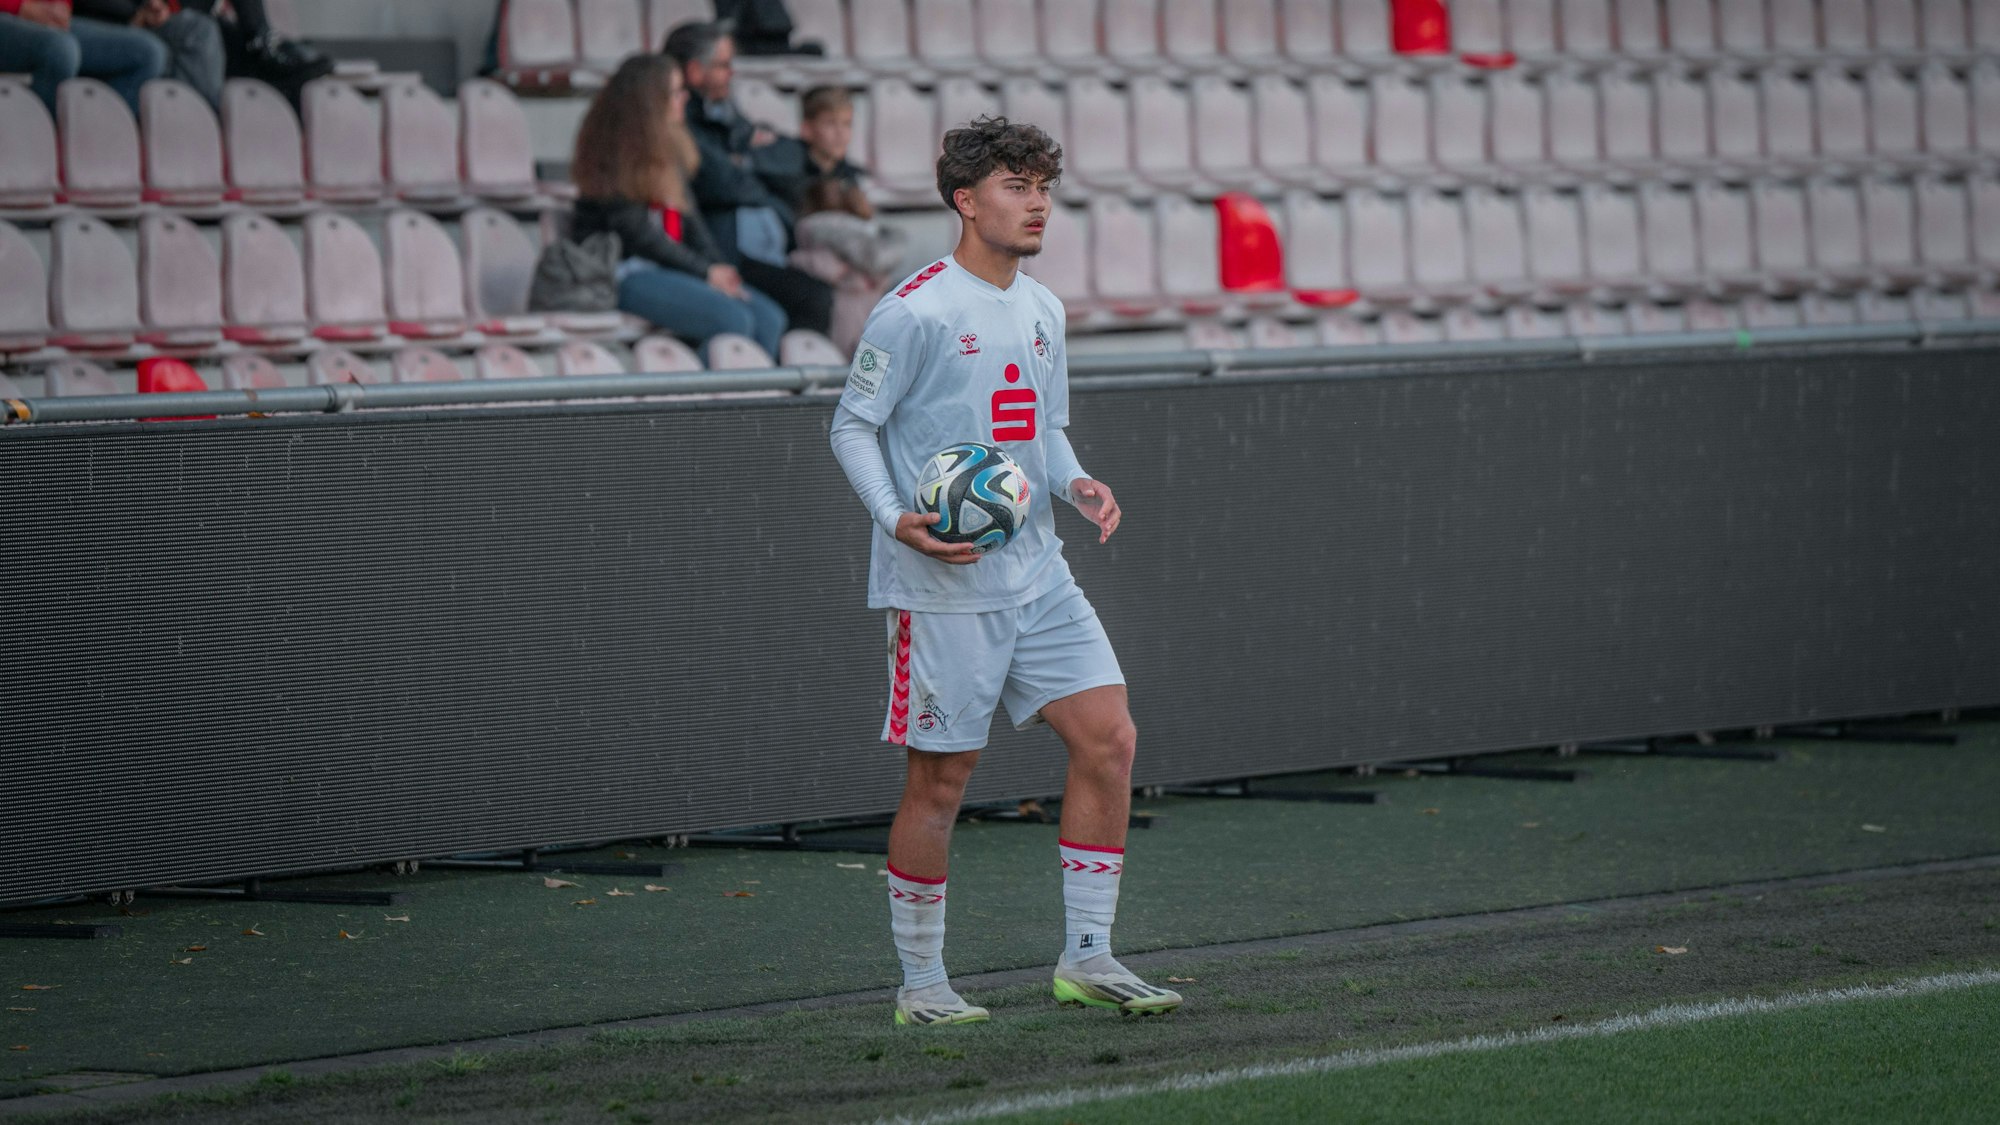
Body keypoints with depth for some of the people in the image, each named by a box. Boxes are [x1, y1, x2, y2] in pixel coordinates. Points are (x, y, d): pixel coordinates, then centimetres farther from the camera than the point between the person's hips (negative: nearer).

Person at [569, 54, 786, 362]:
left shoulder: (670, 147, 15)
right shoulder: (613, 158, -12)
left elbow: (689, 217, 14)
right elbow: (637, 233, -15)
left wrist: (719, 270, -3)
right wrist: (705, 272, -12)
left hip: (668, 266, 9)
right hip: (624, 275, -9)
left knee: (769, 318, -9)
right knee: (732, 320, -27)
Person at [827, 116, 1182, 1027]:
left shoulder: (1042, 311, 13)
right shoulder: (916, 312, -10)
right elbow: (853, 425, -6)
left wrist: (1075, 484, 2)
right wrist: (898, 520, -19)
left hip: (1036, 576, 7)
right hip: (942, 586, -7)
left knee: (1108, 738, -2)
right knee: (940, 780, -2)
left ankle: (1087, 958, 5)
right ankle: (921, 984, 10)